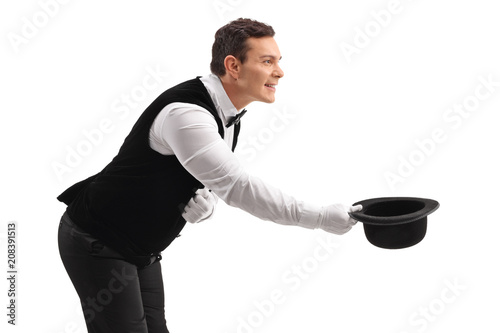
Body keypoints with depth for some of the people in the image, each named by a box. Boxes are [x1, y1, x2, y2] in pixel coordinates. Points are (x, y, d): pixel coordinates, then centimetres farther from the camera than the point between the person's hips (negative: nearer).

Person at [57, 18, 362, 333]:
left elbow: (219, 182, 13)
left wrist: (206, 201, -13)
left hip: (142, 249, 9)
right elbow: (237, 186, -32)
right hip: (97, 243, -9)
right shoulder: (185, 112, -28)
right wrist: (320, 216, -30)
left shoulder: (228, 116, 3)